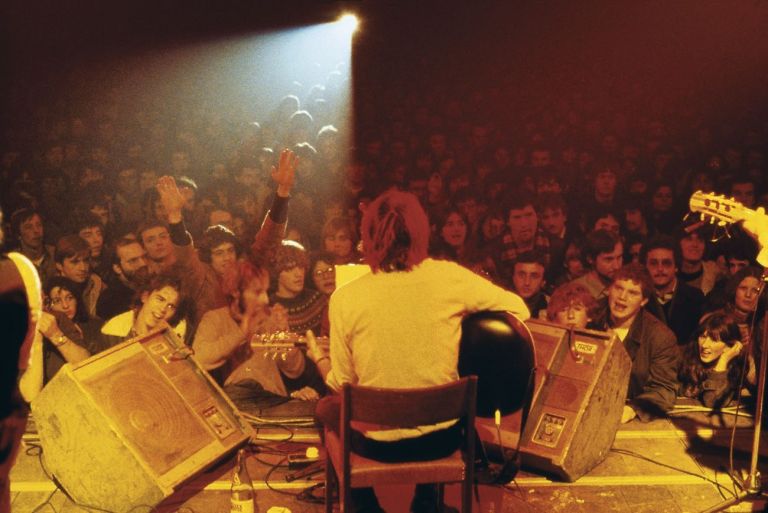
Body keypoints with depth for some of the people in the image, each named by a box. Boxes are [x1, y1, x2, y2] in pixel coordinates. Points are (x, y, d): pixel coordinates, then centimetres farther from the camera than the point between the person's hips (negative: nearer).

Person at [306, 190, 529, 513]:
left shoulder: (345, 299, -13)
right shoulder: (449, 277, -13)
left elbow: (342, 384, -4)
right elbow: (519, 310, -2)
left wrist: (319, 358, 18)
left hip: (378, 443, -1)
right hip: (443, 438, 2)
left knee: (326, 407, 32)